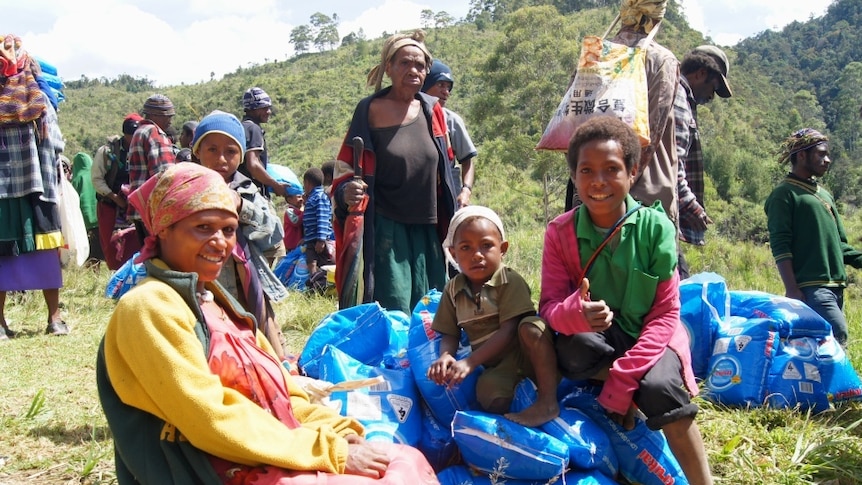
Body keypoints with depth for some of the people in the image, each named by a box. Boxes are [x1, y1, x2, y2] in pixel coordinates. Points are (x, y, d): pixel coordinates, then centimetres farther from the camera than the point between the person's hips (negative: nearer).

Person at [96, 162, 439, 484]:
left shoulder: (212, 298, 14)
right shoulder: (151, 307, -13)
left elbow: (275, 389, 13)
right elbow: (212, 420, -19)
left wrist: (338, 431, -3)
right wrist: (331, 452, -17)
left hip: (274, 457, 8)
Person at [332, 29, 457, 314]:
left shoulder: (432, 111, 8)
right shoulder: (370, 111, -4)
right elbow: (345, 168, -4)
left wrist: (447, 226, 15)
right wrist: (346, 192, -25)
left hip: (426, 230, 5)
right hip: (385, 229, -5)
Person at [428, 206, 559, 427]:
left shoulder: (510, 281, -11)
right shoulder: (453, 289, 5)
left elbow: (508, 330, -19)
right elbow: (450, 334, 8)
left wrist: (469, 362, -26)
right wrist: (445, 356, -17)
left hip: (530, 353, -1)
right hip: (498, 365, 1)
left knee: (530, 326, -36)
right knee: (491, 399, -33)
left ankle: (548, 401, -28)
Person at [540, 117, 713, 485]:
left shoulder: (656, 227, -14)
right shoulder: (560, 231, -10)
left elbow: (665, 314, -14)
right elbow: (550, 306, -13)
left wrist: (622, 379, -24)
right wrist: (575, 313, -40)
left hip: (647, 338, -1)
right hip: (597, 339, 2)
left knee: (659, 387, -33)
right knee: (572, 351, -33)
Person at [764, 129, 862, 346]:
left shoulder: (824, 194, 22)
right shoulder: (784, 194, -3)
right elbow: (780, 246, -11)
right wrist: (791, 289, -18)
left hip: (835, 287, 8)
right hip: (810, 287, -8)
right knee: (837, 337, -21)